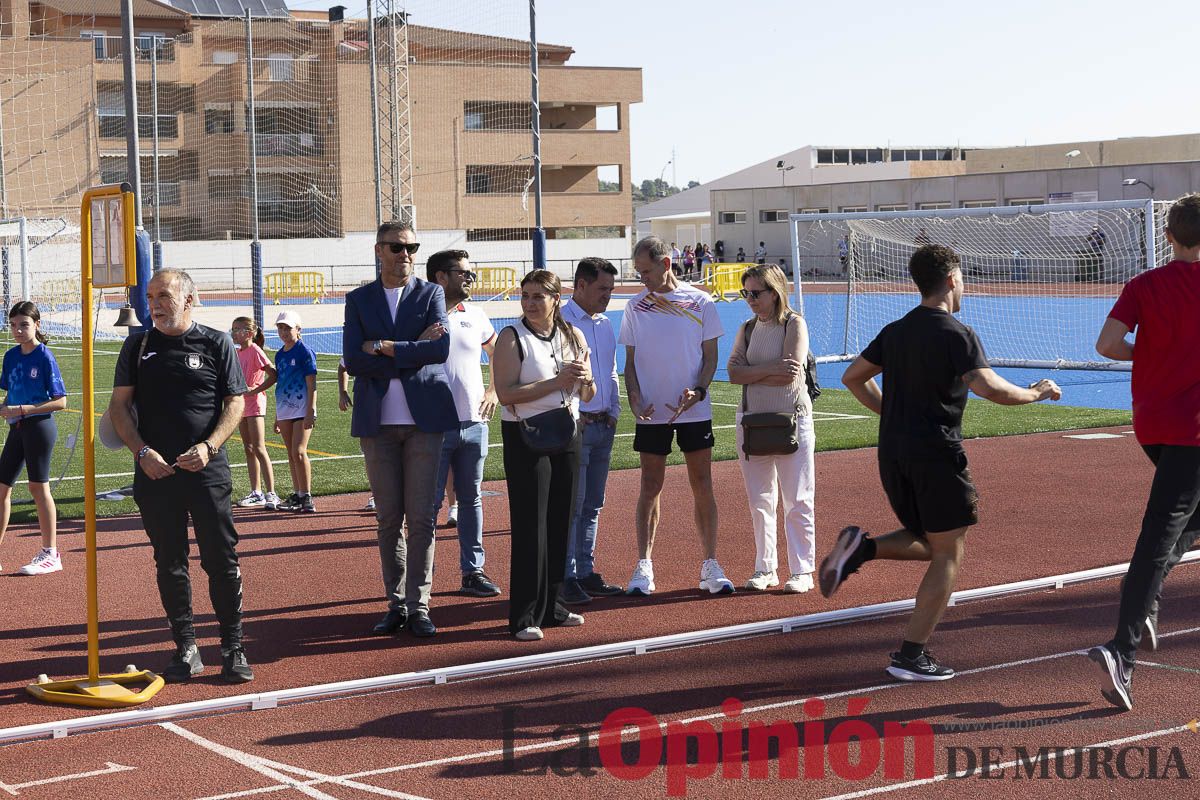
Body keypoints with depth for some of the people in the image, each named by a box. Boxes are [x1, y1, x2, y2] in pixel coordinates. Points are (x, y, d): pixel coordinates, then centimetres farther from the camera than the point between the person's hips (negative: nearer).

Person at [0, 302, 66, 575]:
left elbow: (60, 401, -13)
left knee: (38, 486, -4)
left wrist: (23, 410, -18)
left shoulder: (44, 357, -10)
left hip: (39, 425, -7)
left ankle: (50, 554, 4)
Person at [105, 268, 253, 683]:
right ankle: (186, 648, 15)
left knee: (222, 561, -3)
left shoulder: (217, 344, 4)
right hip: (155, 472, 2)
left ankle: (233, 649, 5)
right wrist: (143, 452, -7)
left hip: (208, 471, -2)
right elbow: (119, 406, 8)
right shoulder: (138, 346, 9)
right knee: (170, 563, 6)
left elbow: (235, 403, 3)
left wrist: (208, 447, -12)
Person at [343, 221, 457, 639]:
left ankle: (418, 605, 3)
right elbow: (353, 361, -5)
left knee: (421, 517, -2)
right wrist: (414, 350, -10)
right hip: (377, 421, 1)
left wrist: (383, 347, -10)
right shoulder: (358, 300, 9)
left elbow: (441, 349, -11)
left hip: (423, 417, -1)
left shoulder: (432, 294, 6)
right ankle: (396, 604, 14)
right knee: (388, 518, 6)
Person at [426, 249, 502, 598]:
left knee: (471, 499, 11)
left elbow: (499, 354, 24)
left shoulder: (476, 316, 11)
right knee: (430, 502, -1)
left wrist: (494, 390, 14)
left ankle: (473, 570, 18)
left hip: (474, 423, 5)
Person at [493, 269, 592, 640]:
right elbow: (506, 393, -19)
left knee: (561, 522, 9)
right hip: (525, 439, -6)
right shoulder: (511, 338, -7)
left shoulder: (574, 337, 10)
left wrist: (585, 380, -8)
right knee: (530, 525, -7)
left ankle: (551, 606, 20)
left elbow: (587, 396, 16)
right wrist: (557, 381, -22)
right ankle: (525, 616, -3)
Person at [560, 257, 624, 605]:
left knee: (592, 505, 11)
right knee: (571, 504, -8)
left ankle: (585, 572, 17)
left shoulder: (605, 325, 16)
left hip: (603, 425, 8)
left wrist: (613, 413, 13)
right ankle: (564, 578, -4)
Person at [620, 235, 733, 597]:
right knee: (650, 487, 2)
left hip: (694, 410, -1)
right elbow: (631, 361, 7)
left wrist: (698, 391, -15)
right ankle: (643, 568, 7)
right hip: (651, 413, 1)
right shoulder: (635, 307, 4)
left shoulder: (700, 302, -1)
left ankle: (710, 567, 9)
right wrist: (635, 399, -9)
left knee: (702, 486, 1)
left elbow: (710, 356, 2)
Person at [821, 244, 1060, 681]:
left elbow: (853, 377, 18)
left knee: (928, 544, 21)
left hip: (893, 453, 7)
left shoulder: (895, 331, 12)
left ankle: (861, 547, -5)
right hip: (936, 454, -7)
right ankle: (911, 656, -2)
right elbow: (988, 387, -22)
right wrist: (1036, 394, -7)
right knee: (948, 554, 2)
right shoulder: (956, 334, -10)